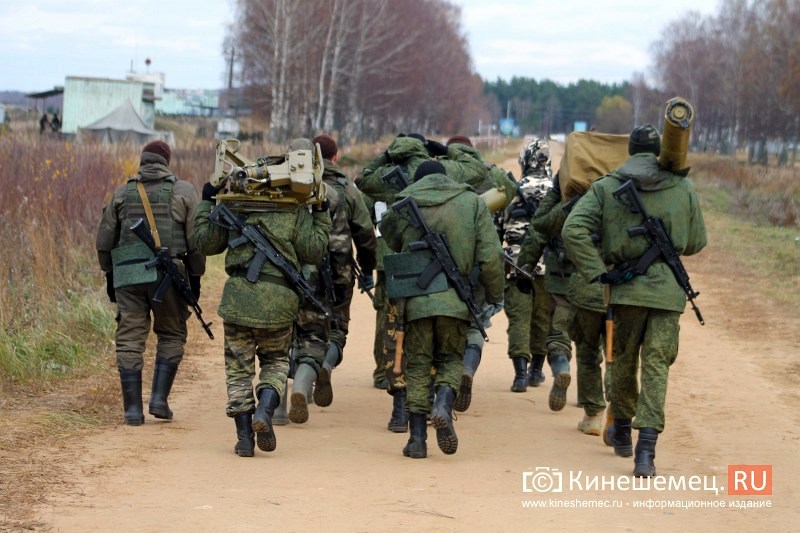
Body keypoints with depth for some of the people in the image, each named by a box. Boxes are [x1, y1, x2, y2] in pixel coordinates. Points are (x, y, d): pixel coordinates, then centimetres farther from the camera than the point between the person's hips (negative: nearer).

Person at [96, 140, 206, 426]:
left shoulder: (122, 194, 11)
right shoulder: (184, 191, 5)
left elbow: (105, 239, 13)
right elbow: (196, 240, 1)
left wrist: (109, 274, 23)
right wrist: (196, 276, 9)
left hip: (128, 275, 1)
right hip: (168, 274, -1)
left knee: (130, 339, 4)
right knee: (171, 335, 14)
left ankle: (133, 409, -1)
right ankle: (159, 398, 2)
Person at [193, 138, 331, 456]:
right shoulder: (296, 209, 2)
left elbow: (207, 243, 13)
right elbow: (313, 252, -1)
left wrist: (206, 204, 24)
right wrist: (321, 215, 9)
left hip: (238, 295, 1)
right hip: (278, 299, -1)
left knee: (239, 367, 10)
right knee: (276, 361, 18)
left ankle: (244, 437, 5)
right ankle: (264, 410, -8)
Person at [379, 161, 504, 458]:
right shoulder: (472, 203, 5)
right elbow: (490, 257, 0)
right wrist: (495, 297, 11)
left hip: (415, 299, 0)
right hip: (455, 299, 0)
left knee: (417, 366, 11)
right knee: (452, 359, 17)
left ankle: (417, 439, 7)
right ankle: (443, 406, -12)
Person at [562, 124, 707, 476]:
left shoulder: (606, 187, 0)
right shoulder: (684, 189, 2)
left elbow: (573, 230, -11)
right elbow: (696, 243, 11)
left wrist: (597, 273, -7)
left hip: (626, 288, 1)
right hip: (668, 289, 0)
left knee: (623, 361, 19)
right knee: (656, 367, -2)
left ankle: (622, 432, 35)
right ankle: (646, 451, -13)